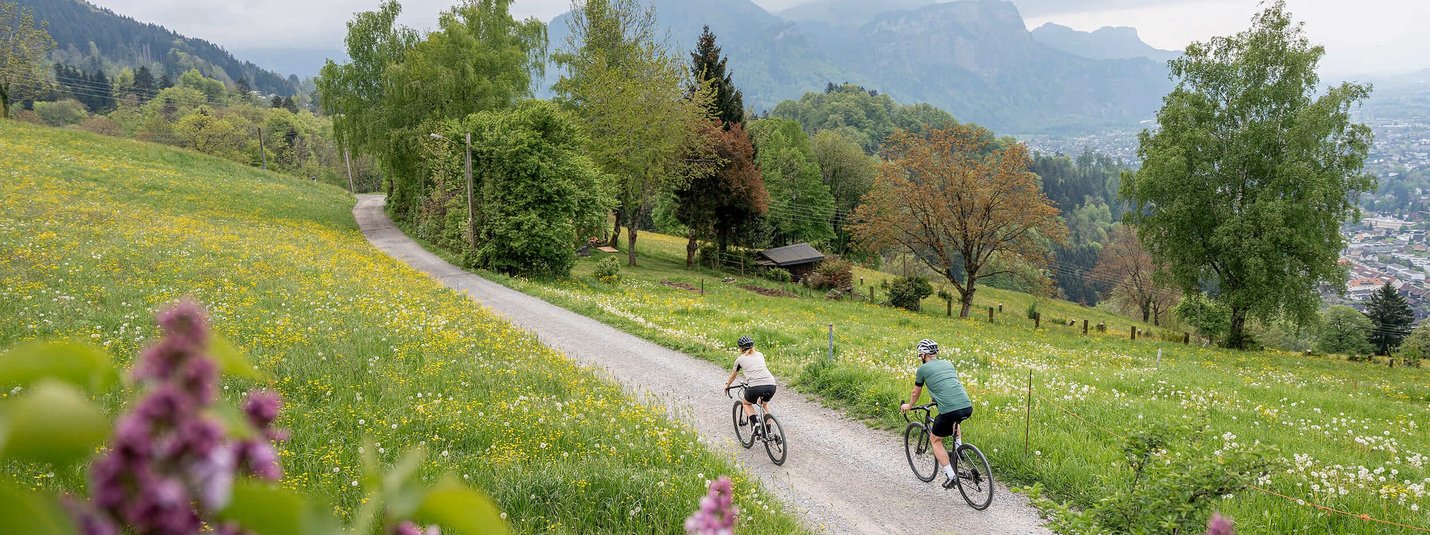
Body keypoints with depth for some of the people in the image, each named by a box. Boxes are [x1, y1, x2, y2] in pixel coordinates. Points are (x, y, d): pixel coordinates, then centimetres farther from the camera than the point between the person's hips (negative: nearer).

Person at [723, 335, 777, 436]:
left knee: (746, 403, 27)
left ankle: (755, 422, 4)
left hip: (755, 387, -4)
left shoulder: (740, 359, 16)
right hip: (771, 386, 4)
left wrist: (727, 385, 51)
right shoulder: (760, 355, 25)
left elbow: (733, 375, 32)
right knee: (765, 404, 34)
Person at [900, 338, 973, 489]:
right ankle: (958, 445, 26)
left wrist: (908, 406, 41)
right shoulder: (948, 364, 22)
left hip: (949, 411, -6)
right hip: (968, 408, 6)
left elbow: (916, 393, 21)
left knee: (936, 440, 17)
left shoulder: (923, 369, 7)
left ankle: (951, 476, 6)